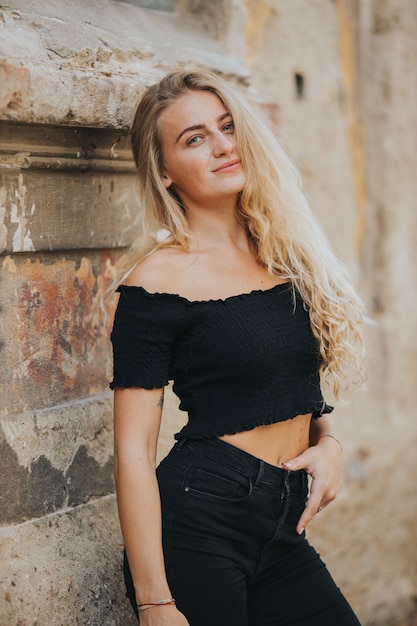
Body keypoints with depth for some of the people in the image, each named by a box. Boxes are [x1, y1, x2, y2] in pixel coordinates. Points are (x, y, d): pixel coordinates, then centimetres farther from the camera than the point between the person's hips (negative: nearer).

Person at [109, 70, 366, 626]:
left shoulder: (283, 252, 8)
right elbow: (133, 450, -13)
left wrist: (328, 442, 0)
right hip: (197, 530, -6)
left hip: (283, 534, 6)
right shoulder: (158, 281, -11)